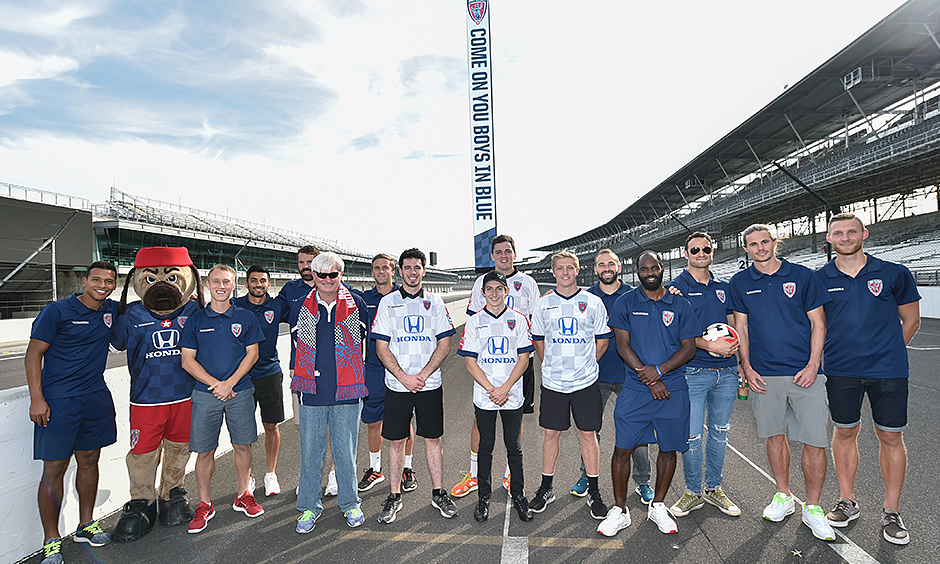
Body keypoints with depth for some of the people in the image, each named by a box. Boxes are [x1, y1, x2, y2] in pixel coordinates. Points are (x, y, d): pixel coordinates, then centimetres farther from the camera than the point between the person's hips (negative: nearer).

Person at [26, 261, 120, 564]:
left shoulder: (112, 311, 6)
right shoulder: (57, 311, -8)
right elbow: (33, 354, -6)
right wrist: (37, 399, -12)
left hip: (96, 397, 5)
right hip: (58, 400, -4)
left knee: (89, 461, 13)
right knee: (54, 468, 0)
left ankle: (86, 525, 29)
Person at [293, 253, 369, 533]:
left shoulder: (356, 304, 0)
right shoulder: (302, 306, 4)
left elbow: (363, 343, 12)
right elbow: (298, 346, 15)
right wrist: (300, 383, 14)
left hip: (346, 393, -1)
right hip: (311, 393, 1)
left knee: (346, 450, 9)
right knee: (310, 451, 9)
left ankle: (350, 503, 27)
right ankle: (309, 506, 27)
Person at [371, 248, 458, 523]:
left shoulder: (434, 302, 5)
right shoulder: (388, 302, 2)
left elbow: (444, 344, 1)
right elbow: (382, 347, -2)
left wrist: (423, 375, -11)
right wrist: (404, 377, -12)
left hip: (430, 384, 1)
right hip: (397, 385, -1)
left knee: (433, 438, 9)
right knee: (396, 440, 7)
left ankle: (438, 493, 24)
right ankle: (394, 496, 22)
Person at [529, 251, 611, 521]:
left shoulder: (593, 302, 0)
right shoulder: (543, 304, 2)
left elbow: (602, 340, 7)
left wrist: (584, 365, 6)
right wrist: (554, 365, 9)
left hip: (586, 382, -1)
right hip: (552, 382, 1)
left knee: (588, 435, 7)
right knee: (551, 434, 9)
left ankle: (593, 492, 22)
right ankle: (546, 488, 25)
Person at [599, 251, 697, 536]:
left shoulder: (680, 305, 6)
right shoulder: (625, 303, 3)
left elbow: (689, 347, 3)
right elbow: (623, 345, -3)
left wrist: (659, 370, -13)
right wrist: (649, 379, -11)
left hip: (673, 389, 2)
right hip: (635, 390, -1)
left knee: (669, 448, 10)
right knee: (623, 448, -1)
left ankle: (657, 506, 30)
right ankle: (619, 510, 15)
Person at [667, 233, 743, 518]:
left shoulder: (723, 287, 14)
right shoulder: (677, 287, -2)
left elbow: (733, 325, 19)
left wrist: (734, 344, -2)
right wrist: (710, 345, -21)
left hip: (726, 370, 5)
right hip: (694, 372, -5)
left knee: (719, 431, 14)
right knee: (692, 435, -1)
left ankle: (714, 487, 29)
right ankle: (693, 491, 17)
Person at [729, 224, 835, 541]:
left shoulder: (803, 276, 2)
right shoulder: (740, 283, 5)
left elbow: (818, 323, 2)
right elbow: (741, 328, 7)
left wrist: (813, 365, -8)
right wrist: (747, 367, -1)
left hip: (804, 372, -1)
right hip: (764, 375, 1)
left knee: (815, 441, -1)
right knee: (774, 435, 11)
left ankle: (812, 508, 16)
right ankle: (783, 496, 29)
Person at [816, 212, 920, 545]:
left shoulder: (894, 274, 1)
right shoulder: (819, 279, 1)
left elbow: (911, 320, 9)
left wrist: (886, 353, 8)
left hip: (888, 370, 0)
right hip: (840, 370, 1)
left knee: (891, 437, 6)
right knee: (844, 433, 10)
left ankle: (891, 511, 22)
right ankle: (847, 502, 25)